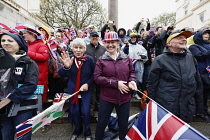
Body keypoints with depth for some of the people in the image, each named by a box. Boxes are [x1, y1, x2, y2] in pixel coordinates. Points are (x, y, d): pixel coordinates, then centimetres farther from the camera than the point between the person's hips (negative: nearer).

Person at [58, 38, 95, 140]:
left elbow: (93, 75, -2)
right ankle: (77, 130, 40)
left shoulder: (89, 59, -12)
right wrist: (66, 67, -33)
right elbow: (61, 74, -13)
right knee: (74, 111, 13)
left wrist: (87, 84, -15)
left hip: (86, 90, -2)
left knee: (85, 112, 1)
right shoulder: (69, 59, -9)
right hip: (72, 90, 2)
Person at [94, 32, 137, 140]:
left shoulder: (126, 58, 2)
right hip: (106, 98, -1)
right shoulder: (101, 60, -4)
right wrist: (116, 83, -18)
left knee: (123, 124, 19)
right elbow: (97, 77, -10)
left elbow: (131, 72, 13)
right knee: (101, 123, 13)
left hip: (124, 97, 2)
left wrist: (132, 81, -10)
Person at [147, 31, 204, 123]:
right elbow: (152, 85, -5)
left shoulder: (191, 58, 8)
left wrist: (199, 106, 15)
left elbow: (198, 83, 15)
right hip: (165, 109, -4)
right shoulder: (160, 60, -7)